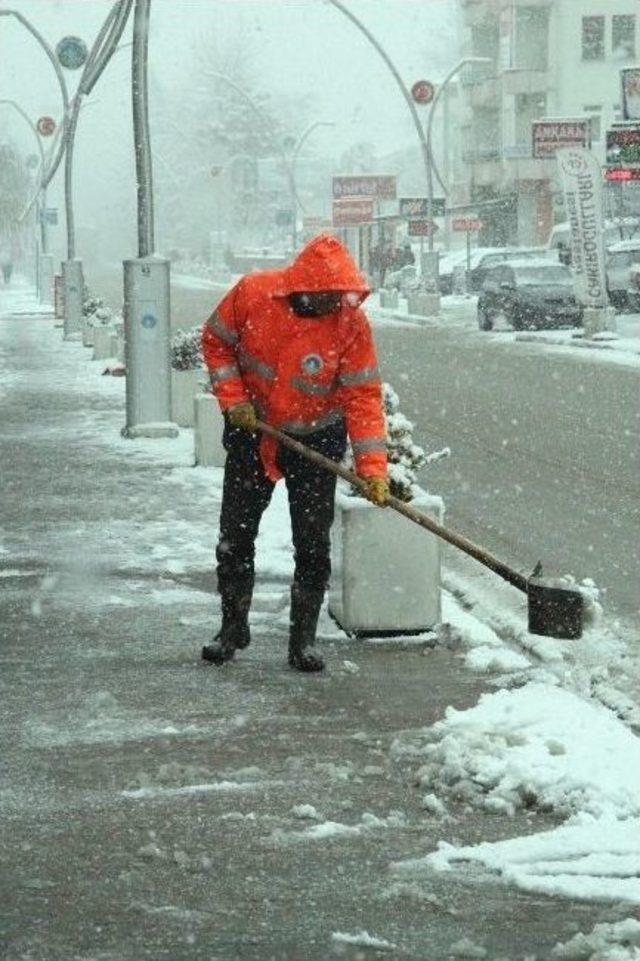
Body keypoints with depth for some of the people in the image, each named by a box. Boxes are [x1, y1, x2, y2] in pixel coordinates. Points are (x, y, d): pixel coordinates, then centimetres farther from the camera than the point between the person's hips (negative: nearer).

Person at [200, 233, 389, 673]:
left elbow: (363, 397, -19)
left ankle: (304, 641, 11)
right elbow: (216, 341, -2)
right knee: (235, 537, 8)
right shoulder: (252, 294, -19)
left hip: (316, 440, -1)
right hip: (251, 430, 1)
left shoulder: (352, 323, -21)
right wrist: (233, 398, -13)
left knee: (313, 545, 0)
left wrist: (373, 467, -25)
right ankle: (233, 628, 25)